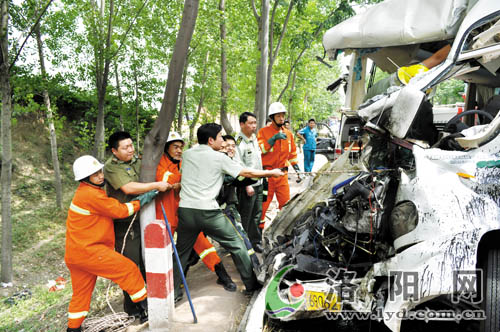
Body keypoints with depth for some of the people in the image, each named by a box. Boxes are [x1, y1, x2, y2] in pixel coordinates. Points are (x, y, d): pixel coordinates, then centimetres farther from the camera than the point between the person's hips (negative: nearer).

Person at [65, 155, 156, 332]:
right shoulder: (90, 195, -19)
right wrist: (142, 200, -8)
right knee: (128, 269, -4)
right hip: (88, 251, -10)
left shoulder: (88, 190, 13)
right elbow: (120, 210, -16)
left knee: (81, 291, 18)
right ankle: (145, 310, 5)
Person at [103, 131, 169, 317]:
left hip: (142, 217, 7)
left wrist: (167, 184, 10)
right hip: (124, 223, -7)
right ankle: (131, 307, 15)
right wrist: (157, 185, -20)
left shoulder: (137, 162, 10)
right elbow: (128, 188, -25)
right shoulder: (111, 167, -12)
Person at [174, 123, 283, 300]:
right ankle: (251, 284, 19)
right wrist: (271, 172, 12)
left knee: (181, 252, 18)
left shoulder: (187, 154, 11)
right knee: (236, 244, 10)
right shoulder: (219, 158, -3)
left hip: (185, 210, 5)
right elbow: (246, 173, 1)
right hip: (208, 211, -4)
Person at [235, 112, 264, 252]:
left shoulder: (254, 138, 12)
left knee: (257, 215, 16)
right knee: (245, 217, 0)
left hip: (258, 183, 9)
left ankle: (256, 242, 28)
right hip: (246, 186, -8)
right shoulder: (238, 142, -16)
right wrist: (247, 185, -21)